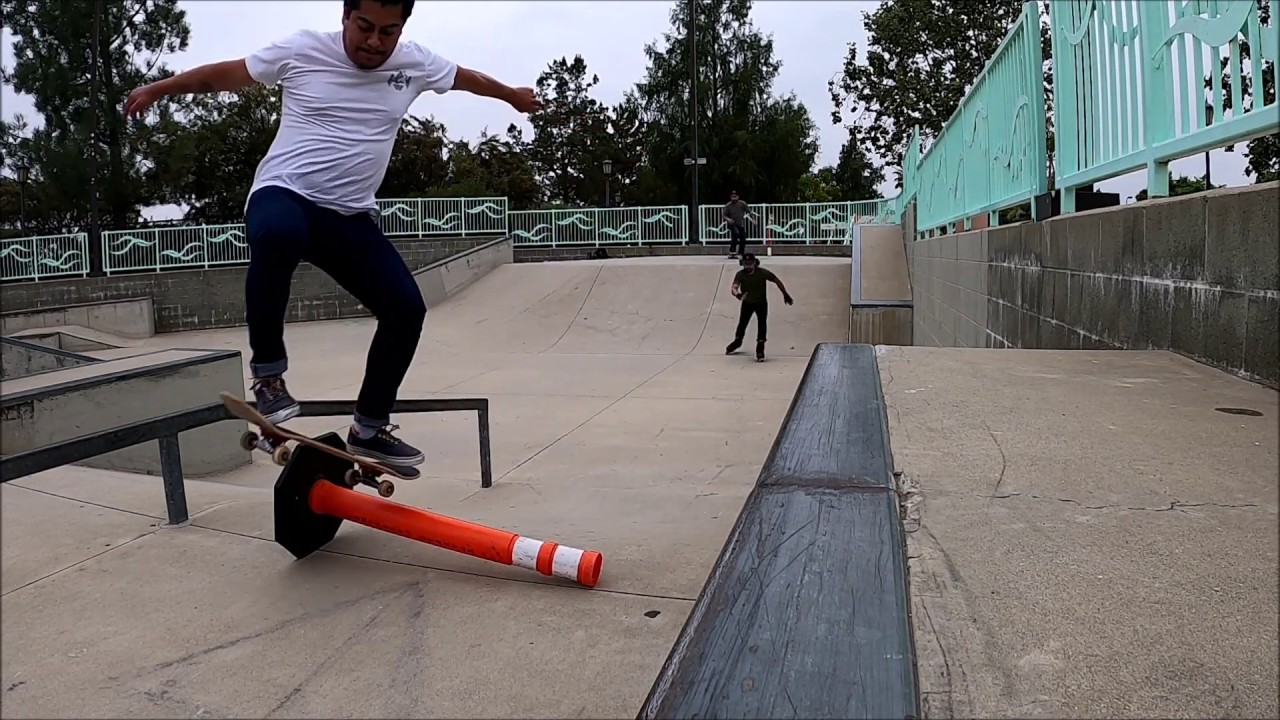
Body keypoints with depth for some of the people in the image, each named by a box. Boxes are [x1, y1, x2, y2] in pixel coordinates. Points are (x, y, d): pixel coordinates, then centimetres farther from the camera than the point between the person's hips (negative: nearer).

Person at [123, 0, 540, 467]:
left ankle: (369, 429, 8)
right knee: (277, 236, -41)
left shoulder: (415, 64, 4)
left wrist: (512, 95, 40)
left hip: (351, 218, 4)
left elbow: (466, 77, 24)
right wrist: (155, 90, 18)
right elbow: (223, 75, 9)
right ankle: (268, 374, -22)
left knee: (406, 308, -10)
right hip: (284, 195, -4)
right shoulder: (303, 50, -4)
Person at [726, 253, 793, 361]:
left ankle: (760, 348, -8)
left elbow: (777, 280, -11)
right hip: (747, 303, 2)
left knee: (762, 323, -16)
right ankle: (737, 341, 43)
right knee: (742, 323, 14)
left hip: (761, 302, -2)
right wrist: (737, 294, -62)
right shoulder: (740, 274, -23)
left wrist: (785, 294, -5)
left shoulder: (763, 273, -25)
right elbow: (734, 288, -38)